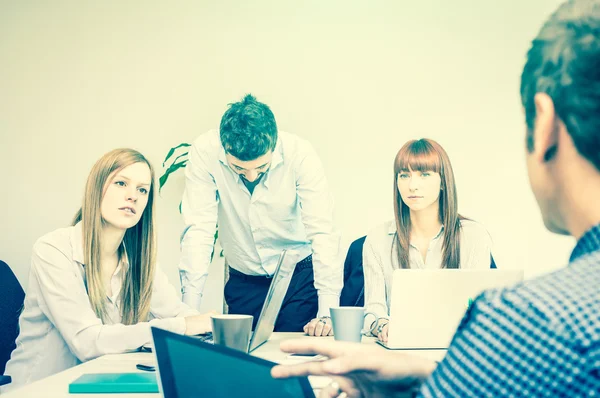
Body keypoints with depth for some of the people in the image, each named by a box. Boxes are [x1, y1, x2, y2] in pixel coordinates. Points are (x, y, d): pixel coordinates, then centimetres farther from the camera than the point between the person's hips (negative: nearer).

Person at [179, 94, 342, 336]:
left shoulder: (299, 154, -23)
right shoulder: (205, 153, -20)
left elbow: (322, 232, -24)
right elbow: (198, 229, -20)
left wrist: (327, 312, -31)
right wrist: (189, 309, -25)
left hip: (299, 276, -1)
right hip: (243, 280, 1)